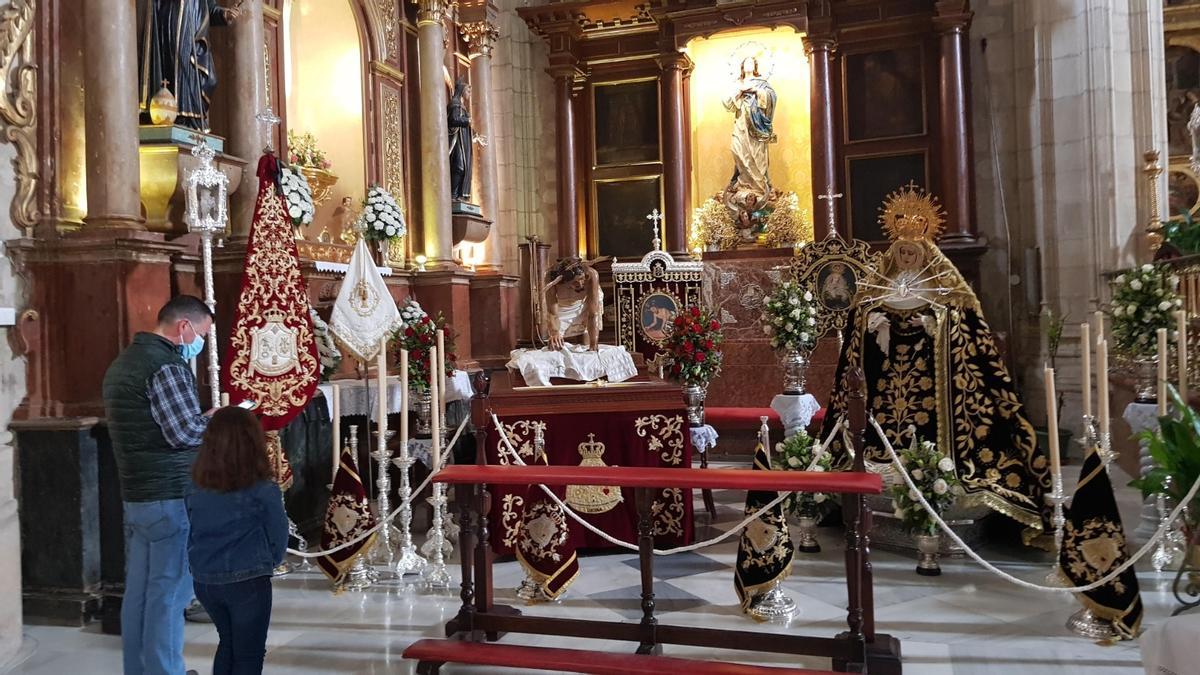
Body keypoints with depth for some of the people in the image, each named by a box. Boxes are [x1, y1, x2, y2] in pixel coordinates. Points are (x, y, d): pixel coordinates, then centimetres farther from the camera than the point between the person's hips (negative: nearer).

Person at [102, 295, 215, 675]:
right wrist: (217, 418, -3)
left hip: (134, 496, 9)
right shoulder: (167, 365, -16)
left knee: (139, 592, 14)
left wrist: (202, 418, 14)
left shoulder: (123, 362, 16)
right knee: (169, 594, -2)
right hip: (171, 497, -9)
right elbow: (185, 433, -20)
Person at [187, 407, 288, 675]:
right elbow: (279, 537, -7)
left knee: (228, 642, 25)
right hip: (247, 582, -5)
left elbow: (189, 533, 3)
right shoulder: (263, 490, -16)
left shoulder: (196, 485, -5)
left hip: (205, 581, 5)